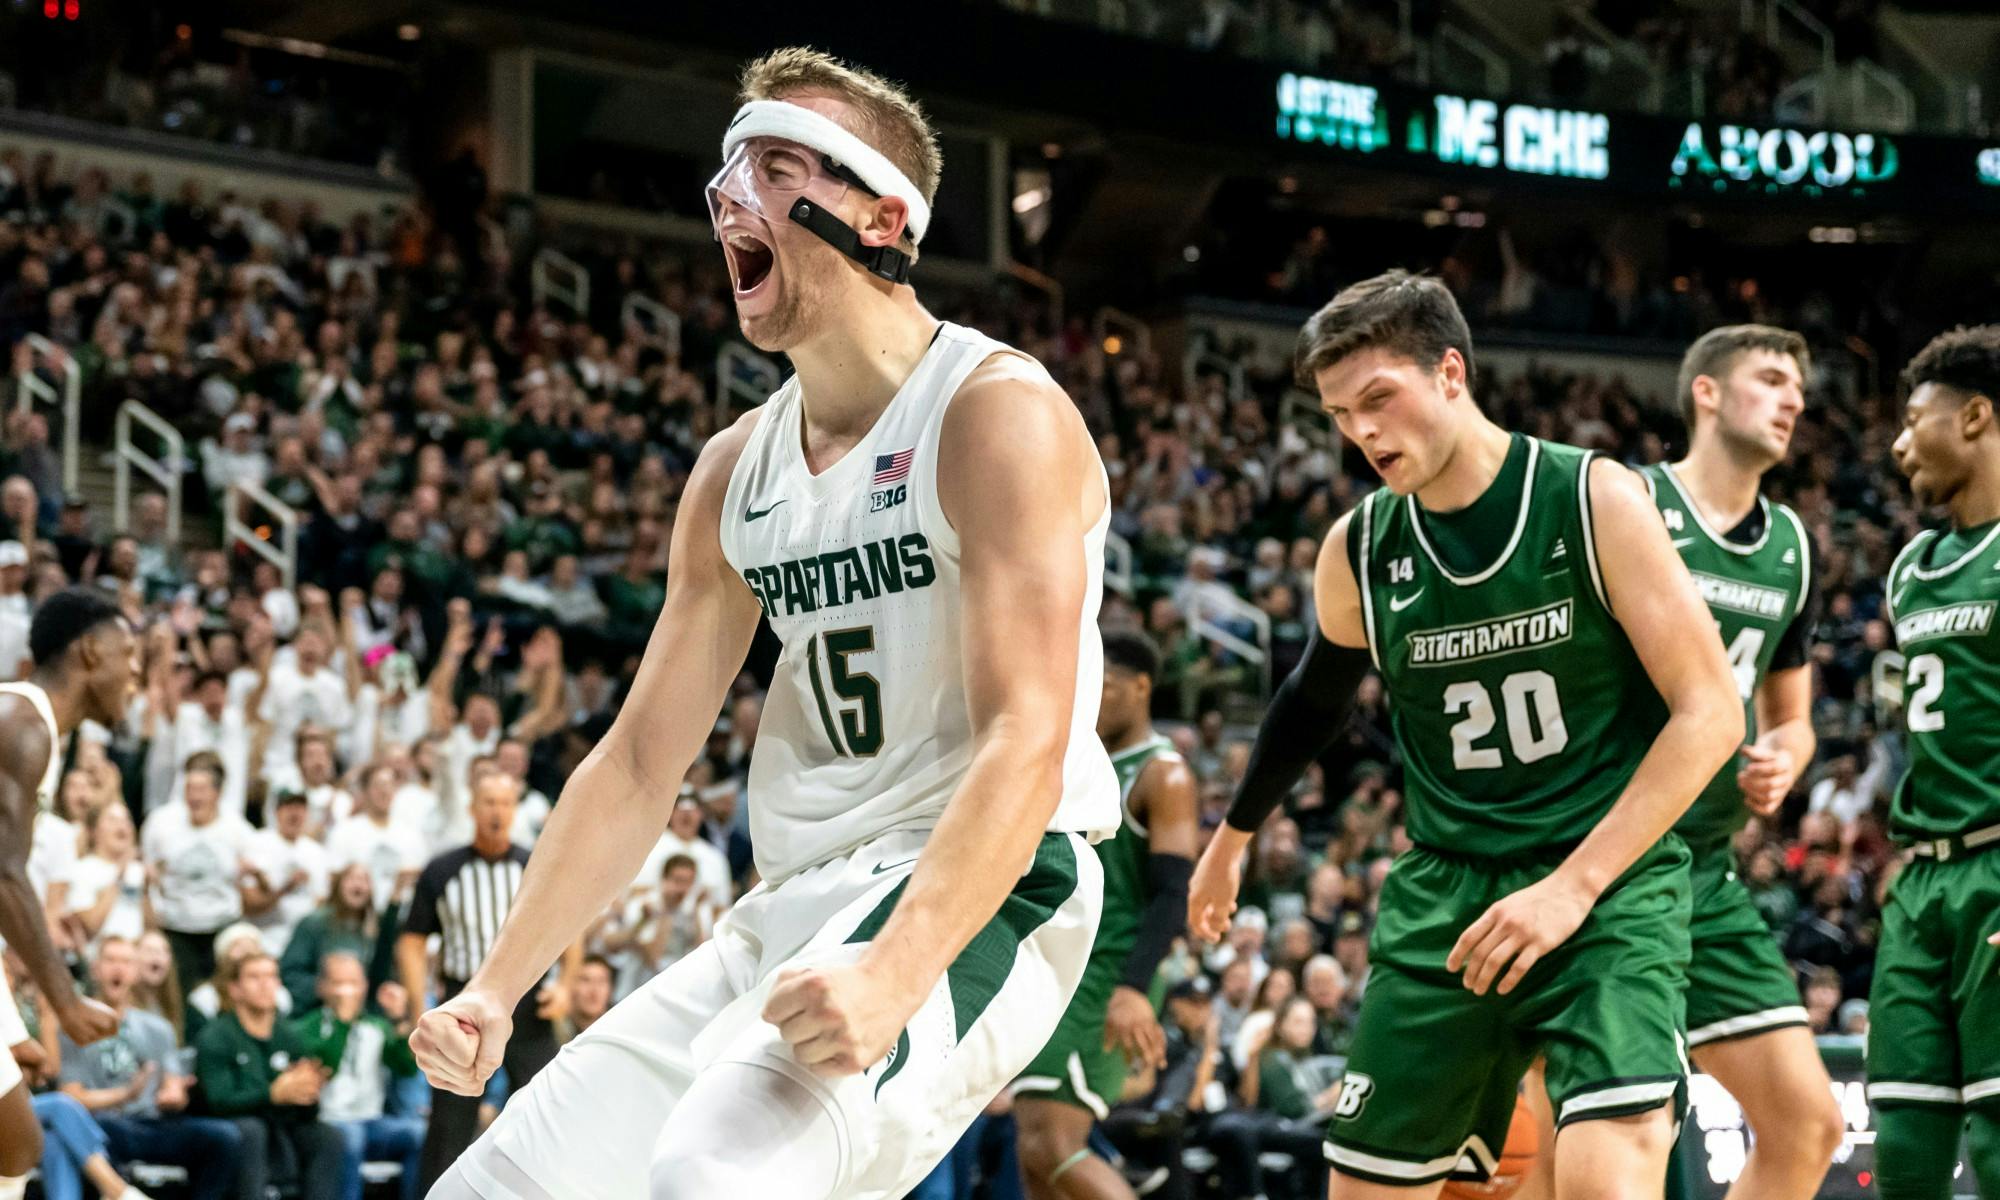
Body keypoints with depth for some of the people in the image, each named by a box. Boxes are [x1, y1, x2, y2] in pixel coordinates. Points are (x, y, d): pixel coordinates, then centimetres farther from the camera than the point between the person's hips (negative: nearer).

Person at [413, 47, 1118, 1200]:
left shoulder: (999, 413, -11)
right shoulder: (736, 470, 13)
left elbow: (1025, 745, -21)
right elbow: (640, 762, 15)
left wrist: (895, 975, -35)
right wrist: (496, 988, 5)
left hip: (976, 896, -8)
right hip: (795, 907, 8)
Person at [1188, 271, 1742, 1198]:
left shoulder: (1595, 501, -9)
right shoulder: (1356, 550, 4)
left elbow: (1709, 714, -10)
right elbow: (1314, 701, 25)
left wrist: (1572, 886, -17)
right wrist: (1232, 838, 38)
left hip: (1609, 882, -4)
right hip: (1443, 895, 5)